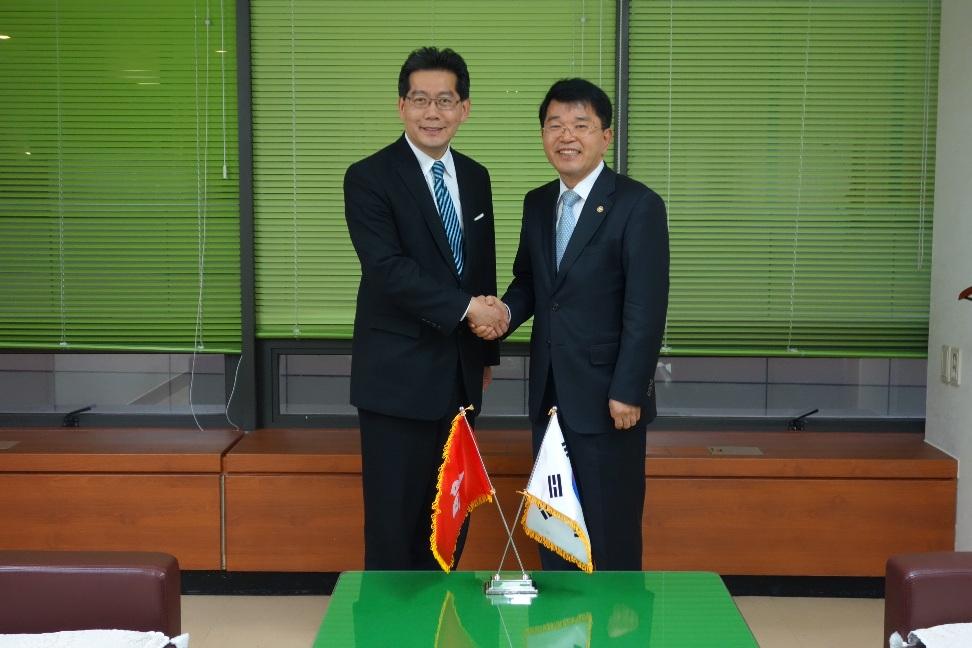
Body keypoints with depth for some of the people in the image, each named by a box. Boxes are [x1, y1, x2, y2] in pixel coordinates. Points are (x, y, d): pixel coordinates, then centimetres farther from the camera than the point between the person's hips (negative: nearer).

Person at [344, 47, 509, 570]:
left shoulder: (475, 177, 11)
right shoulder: (369, 178, -9)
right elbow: (388, 270, -20)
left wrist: (487, 351, 18)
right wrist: (466, 308, -22)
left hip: (460, 372, 6)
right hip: (398, 375, -6)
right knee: (394, 517, 1)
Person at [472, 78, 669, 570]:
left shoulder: (638, 206, -11)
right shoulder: (537, 203, 10)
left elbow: (646, 308, -14)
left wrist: (628, 391, -18)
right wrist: (505, 312, -5)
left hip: (606, 394, -6)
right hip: (549, 391, 6)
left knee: (610, 528, 3)